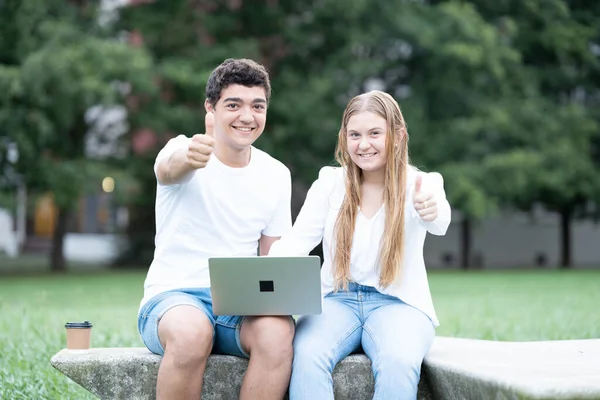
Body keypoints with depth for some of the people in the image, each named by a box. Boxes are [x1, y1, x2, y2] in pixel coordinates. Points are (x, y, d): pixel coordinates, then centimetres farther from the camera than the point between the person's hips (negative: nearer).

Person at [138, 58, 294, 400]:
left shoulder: (276, 174, 7)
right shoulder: (183, 149, -6)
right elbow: (167, 169, -32)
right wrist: (186, 158, -57)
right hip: (174, 295, -3)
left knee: (278, 330, -31)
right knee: (192, 331, -38)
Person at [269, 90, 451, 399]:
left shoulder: (420, 184, -2)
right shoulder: (330, 183, 6)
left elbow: (439, 225, -25)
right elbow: (298, 240, -3)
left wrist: (433, 212, -52)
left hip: (398, 303, -2)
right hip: (337, 301, 2)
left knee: (398, 363, -35)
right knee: (306, 356, -31)